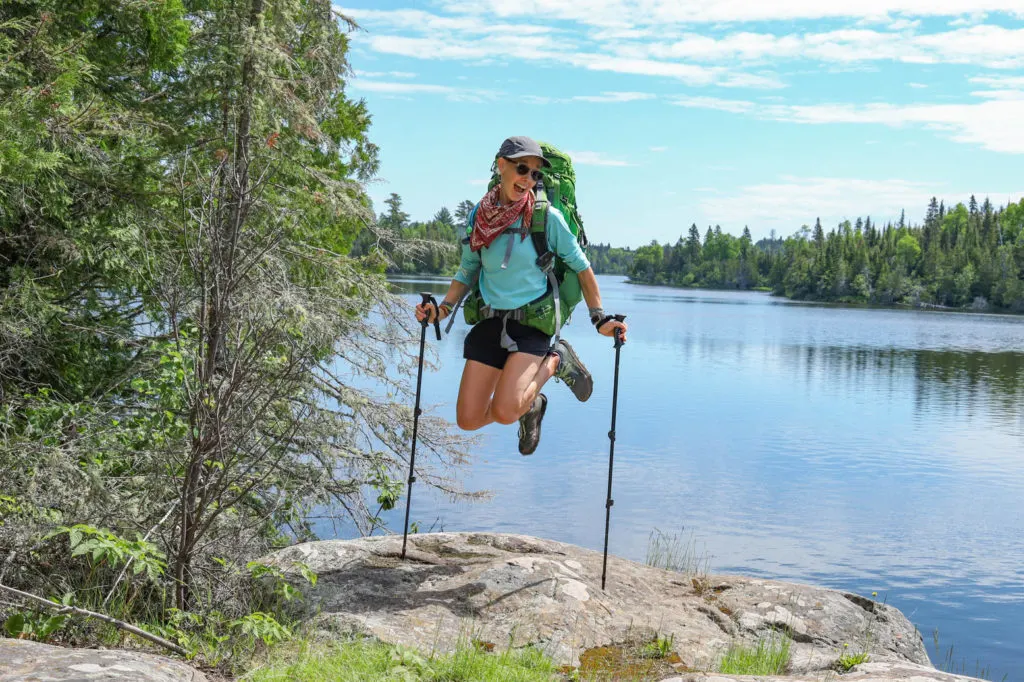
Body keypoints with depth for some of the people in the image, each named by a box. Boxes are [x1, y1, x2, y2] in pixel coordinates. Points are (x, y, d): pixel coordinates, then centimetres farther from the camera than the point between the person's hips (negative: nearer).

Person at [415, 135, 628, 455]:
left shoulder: (547, 217, -9)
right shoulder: (478, 216, 1)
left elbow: (582, 267, 0)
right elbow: (467, 272, 14)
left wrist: (600, 319, -5)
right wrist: (443, 308, -1)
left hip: (532, 323, -4)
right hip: (490, 322, 4)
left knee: (503, 412, -23)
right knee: (468, 419, 0)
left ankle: (555, 360, 5)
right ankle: (530, 405, 30)